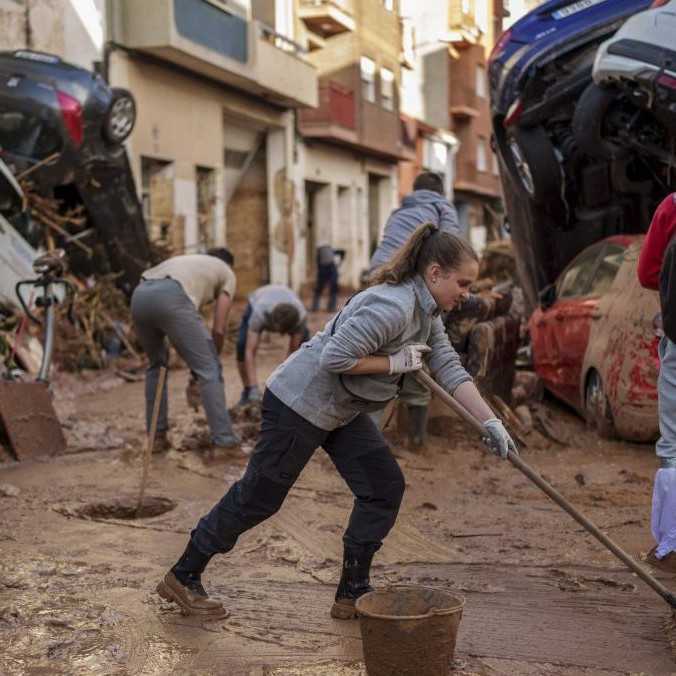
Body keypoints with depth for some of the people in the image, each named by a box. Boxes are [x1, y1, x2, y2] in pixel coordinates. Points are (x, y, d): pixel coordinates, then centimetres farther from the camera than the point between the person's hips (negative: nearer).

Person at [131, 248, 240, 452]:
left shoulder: (187, 260, 43)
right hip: (170, 297, -6)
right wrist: (213, 358, 30)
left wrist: (195, 363, 40)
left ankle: (156, 437, 29)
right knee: (209, 370, 4)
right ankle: (223, 442, 3)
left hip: (139, 295, 7)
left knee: (156, 364, 27)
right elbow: (218, 329, 15)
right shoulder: (227, 273, 27)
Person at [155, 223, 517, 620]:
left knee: (385, 487, 4)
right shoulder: (394, 306, -27)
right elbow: (336, 357, -32)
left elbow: (450, 370, 4)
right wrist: (395, 363, -22)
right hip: (300, 402, -10)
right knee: (259, 497, 1)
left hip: (342, 410, 10)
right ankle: (183, 578, 18)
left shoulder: (428, 313, 5)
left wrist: (490, 422, -2)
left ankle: (352, 594, 14)